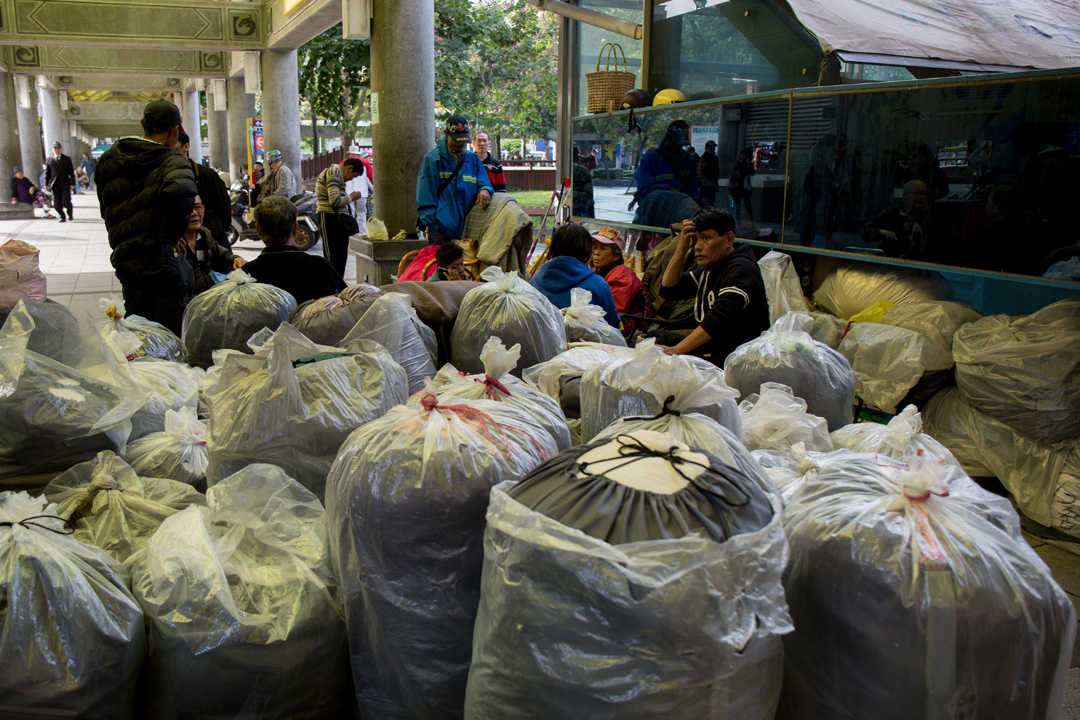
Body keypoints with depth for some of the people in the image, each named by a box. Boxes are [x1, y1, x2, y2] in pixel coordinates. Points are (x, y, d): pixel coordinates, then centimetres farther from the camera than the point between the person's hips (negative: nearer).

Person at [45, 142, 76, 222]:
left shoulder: (67, 159, 7)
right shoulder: (49, 160, 9)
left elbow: (71, 172, 4)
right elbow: (47, 172, 10)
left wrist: (72, 183, -3)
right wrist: (46, 183, 3)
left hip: (65, 184, -2)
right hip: (55, 184, 2)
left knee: (66, 201, -8)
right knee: (57, 203, 0)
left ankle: (70, 214, 18)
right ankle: (62, 216, 14)